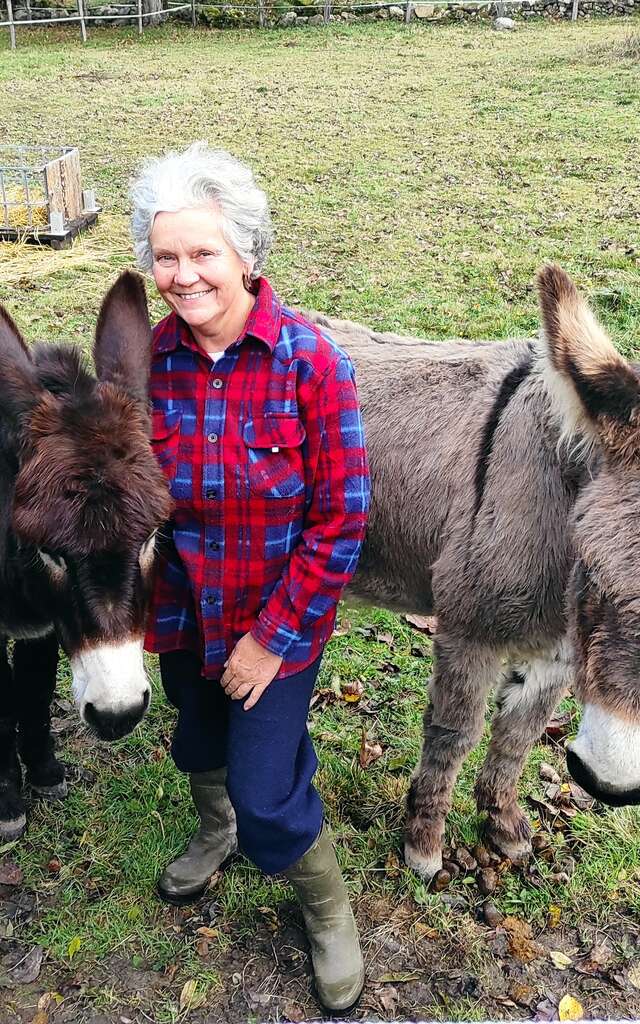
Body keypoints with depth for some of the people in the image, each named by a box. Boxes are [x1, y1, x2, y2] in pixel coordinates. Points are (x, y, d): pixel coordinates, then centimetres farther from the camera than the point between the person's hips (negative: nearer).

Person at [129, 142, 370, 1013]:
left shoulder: (311, 361, -22)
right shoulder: (149, 358, -10)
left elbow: (341, 523, -19)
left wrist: (273, 638, -17)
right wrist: (146, 603, -1)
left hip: (278, 621, -4)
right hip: (181, 614, 4)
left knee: (268, 796, 2)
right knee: (197, 743, 27)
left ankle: (327, 908, 35)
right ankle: (216, 833, 62)